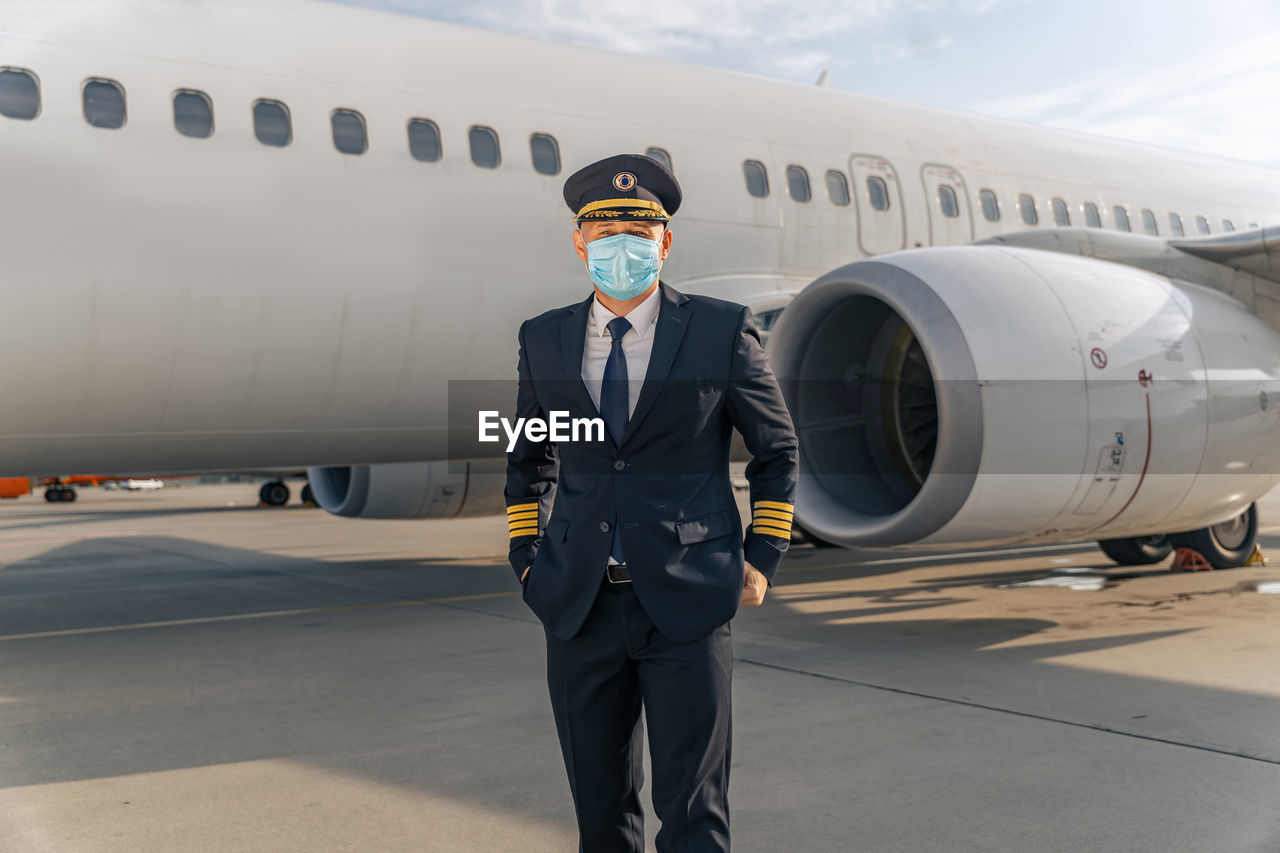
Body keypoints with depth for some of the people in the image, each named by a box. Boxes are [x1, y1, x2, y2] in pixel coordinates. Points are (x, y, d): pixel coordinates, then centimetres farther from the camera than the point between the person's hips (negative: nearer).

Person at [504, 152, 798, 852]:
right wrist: (526, 556, 11)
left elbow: (777, 449, 9)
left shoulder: (722, 332, -1)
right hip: (578, 606, 3)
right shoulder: (543, 341, 7)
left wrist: (762, 557, 2)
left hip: (686, 608, -3)